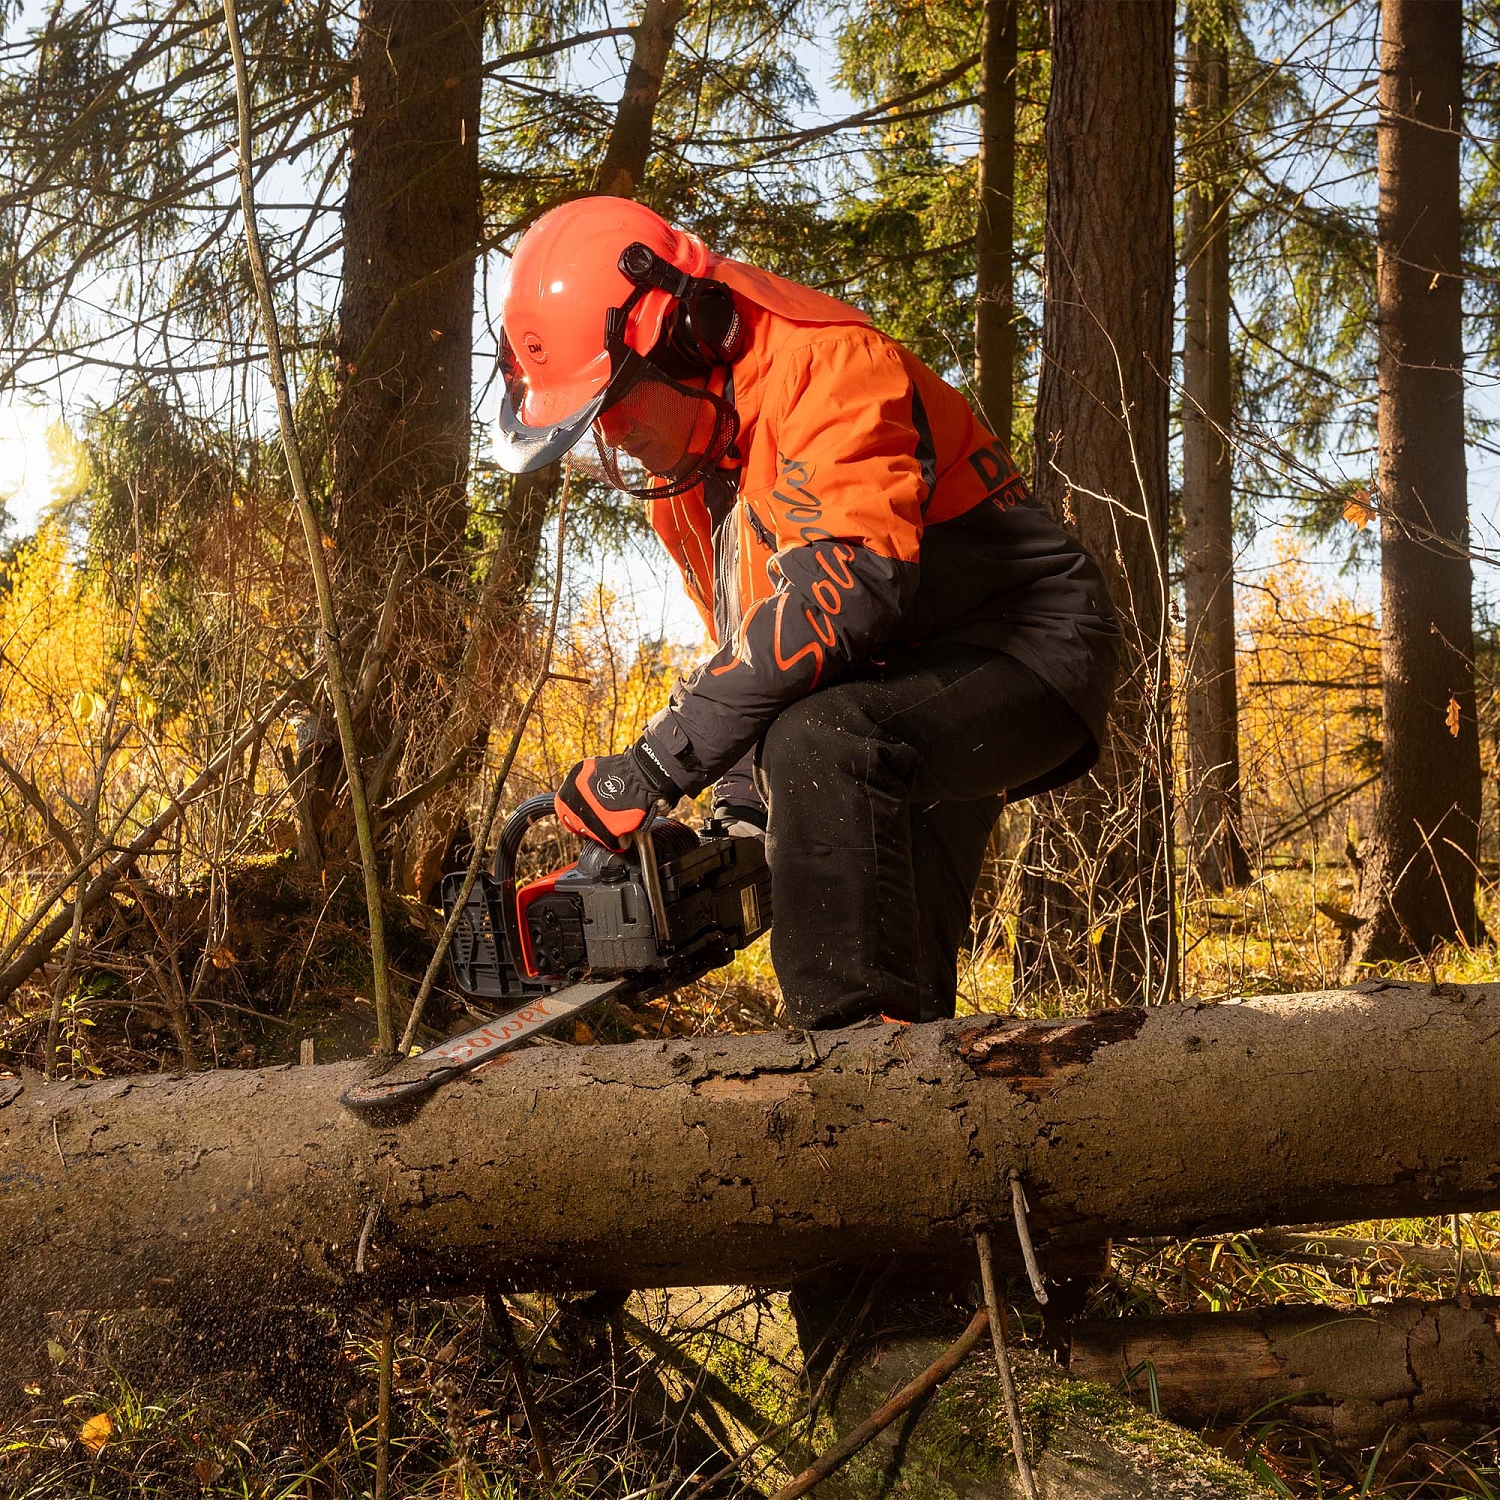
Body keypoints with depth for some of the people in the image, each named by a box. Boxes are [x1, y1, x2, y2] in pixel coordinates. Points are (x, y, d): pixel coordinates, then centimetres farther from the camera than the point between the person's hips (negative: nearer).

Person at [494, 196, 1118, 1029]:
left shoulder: (824, 363, -23)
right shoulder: (688, 444, 6)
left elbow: (846, 585, -39)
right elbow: (748, 643, 14)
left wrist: (657, 761, -38)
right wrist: (741, 808, 2)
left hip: (1029, 652, -10)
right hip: (908, 691, 10)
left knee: (820, 746, -35)